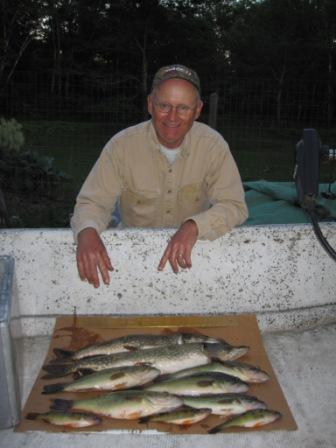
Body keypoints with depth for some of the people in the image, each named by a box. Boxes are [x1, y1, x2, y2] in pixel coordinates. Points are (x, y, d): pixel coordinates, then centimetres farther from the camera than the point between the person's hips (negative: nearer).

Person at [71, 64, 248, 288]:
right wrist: (87, 232, -36)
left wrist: (194, 227, -34)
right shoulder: (122, 145, -13)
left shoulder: (213, 145, -12)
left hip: (194, 252, -1)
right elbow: (93, 202, -11)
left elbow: (234, 206, -14)